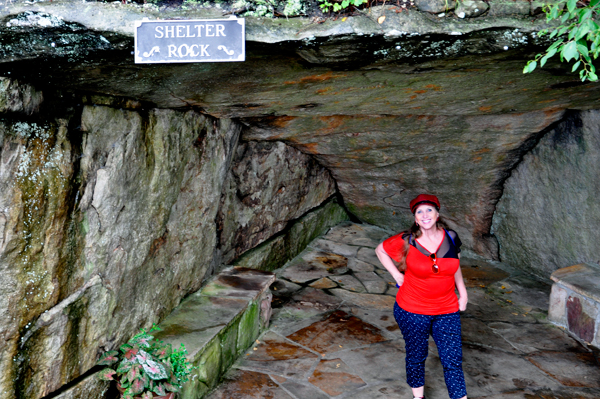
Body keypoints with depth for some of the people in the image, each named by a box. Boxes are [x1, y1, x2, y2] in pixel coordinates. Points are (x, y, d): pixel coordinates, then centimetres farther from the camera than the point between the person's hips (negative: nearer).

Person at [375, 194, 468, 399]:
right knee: (416, 356, 16)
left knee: (453, 360, 3)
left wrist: (462, 293, 13)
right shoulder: (406, 241, -14)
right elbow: (380, 250, 3)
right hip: (413, 312, -2)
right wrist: (397, 275, -4)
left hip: (447, 311, 2)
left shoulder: (451, 237, -5)